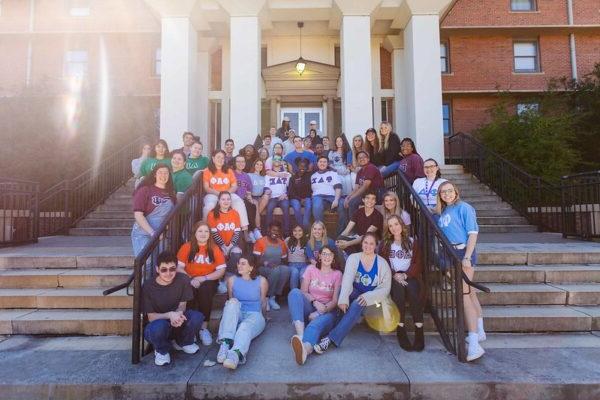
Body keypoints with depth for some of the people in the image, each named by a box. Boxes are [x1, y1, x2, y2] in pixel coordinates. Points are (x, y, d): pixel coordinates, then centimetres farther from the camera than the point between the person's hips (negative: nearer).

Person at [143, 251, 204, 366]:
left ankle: (183, 342, 8)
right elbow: (151, 316, -17)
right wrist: (170, 315, -37)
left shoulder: (183, 279, -16)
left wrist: (178, 314, -32)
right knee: (159, 326, -38)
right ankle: (162, 350, 0)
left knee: (197, 317, -26)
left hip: (177, 321, 3)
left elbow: (182, 305, -7)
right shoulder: (148, 286, -21)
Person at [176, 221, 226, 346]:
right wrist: (190, 279, -19)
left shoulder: (215, 249, 2)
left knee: (205, 290, -33)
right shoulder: (186, 247, 2)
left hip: (209, 281, 0)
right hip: (190, 281, 0)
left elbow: (221, 270, -3)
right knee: (190, 290, -33)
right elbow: (179, 267, -2)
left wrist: (203, 278, -16)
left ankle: (204, 327, -21)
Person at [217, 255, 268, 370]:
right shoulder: (232, 280, 5)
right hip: (237, 315, 2)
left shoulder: (261, 281, 1)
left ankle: (235, 354, -68)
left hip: (255, 315, -2)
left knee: (245, 327, -37)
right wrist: (234, 313, 14)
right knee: (233, 302, -31)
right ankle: (225, 343, -44)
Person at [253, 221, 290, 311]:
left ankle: (274, 297, -19)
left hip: (278, 267, 4)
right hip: (263, 268, -4)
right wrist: (266, 263, -26)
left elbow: (284, 259, 16)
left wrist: (279, 264, -7)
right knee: (275, 271, -36)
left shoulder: (282, 243, 9)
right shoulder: (260, 241, -5)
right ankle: (267, 297, -18)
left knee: (286, 269, -30)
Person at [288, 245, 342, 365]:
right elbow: (303, 292, 1)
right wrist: (315, 302, -19)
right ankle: (300, 333, -47)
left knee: (316, 323, -38)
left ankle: (305, 348, -73)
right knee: (294, 292, -29)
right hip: (309, 308, 2)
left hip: (327, 311, -2)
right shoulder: (311, 269, 10)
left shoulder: (337, 274, 7)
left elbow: (335, 300, -1)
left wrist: (322, 310, -19)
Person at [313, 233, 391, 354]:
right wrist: (343, 299, -34)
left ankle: (331, 338, -41)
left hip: (371, 298, -2)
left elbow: (385, 288, -7)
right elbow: (347, 280, -17)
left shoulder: (382, 263, -2)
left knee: (357, 305, -34)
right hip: (355, 293, 2)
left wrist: (368, 297, -24)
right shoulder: (353, 258, -2)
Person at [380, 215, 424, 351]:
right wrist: (395, 275, -14)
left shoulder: (412, 242, 12)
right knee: (398, 289, -33)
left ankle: (419, 330, -32)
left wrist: (405, 275, -12)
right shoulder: (385, 244, 13)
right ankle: (400, 330, -32)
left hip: (409, 275, 0)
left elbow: (418, 263, 5)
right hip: (392, 277, 0)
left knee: (413, 290, -33)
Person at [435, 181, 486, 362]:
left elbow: (473, 233, -13)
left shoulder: (463, 207, -9)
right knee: (469, 292, 18)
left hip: (463, 252, -8)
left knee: (464, 294, -13)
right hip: (450, 254, 8)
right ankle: (480, 332, 33)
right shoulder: (442, 212, 12)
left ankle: (474, 345, -11)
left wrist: (467, 257, -20)